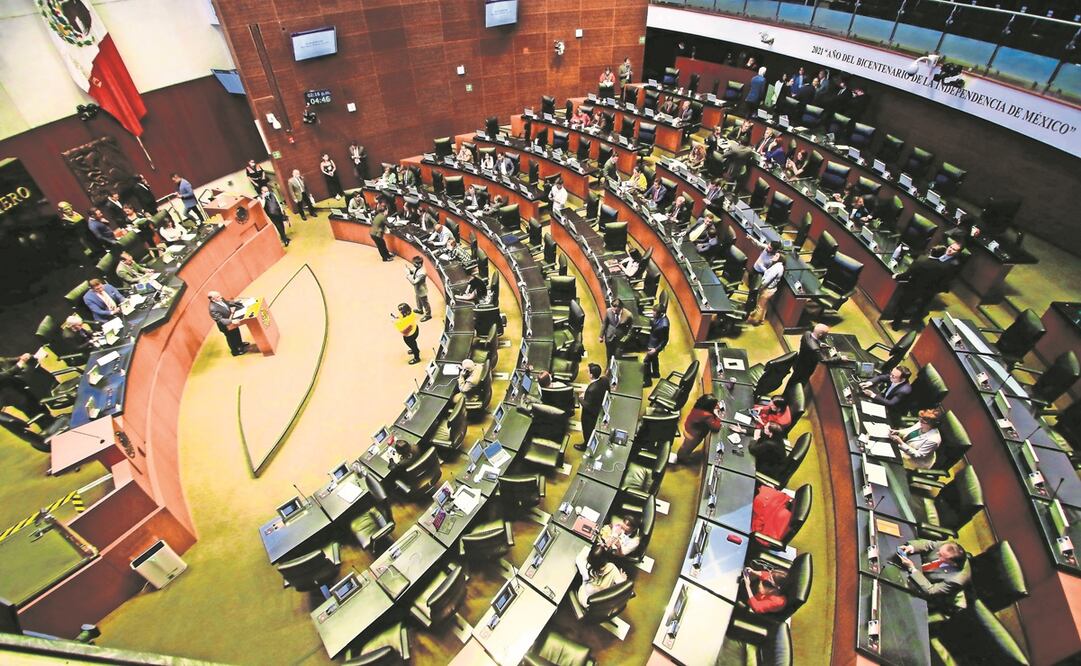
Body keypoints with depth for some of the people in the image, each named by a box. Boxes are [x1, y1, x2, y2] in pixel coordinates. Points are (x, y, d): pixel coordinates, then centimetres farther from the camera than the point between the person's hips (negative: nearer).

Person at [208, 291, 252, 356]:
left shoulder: (220, 299, -16)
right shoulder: (213, 309, -38)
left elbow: (227, 303, 6)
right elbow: (221, 320, -37)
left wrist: (235, 302, -5)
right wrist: (231, 321, -46)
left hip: (231, 318, 7)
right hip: (226, 325, -7)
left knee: (236, 332, 30)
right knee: (231, 338, 17)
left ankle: (240, 344, 57)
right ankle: (235, 351, 41)